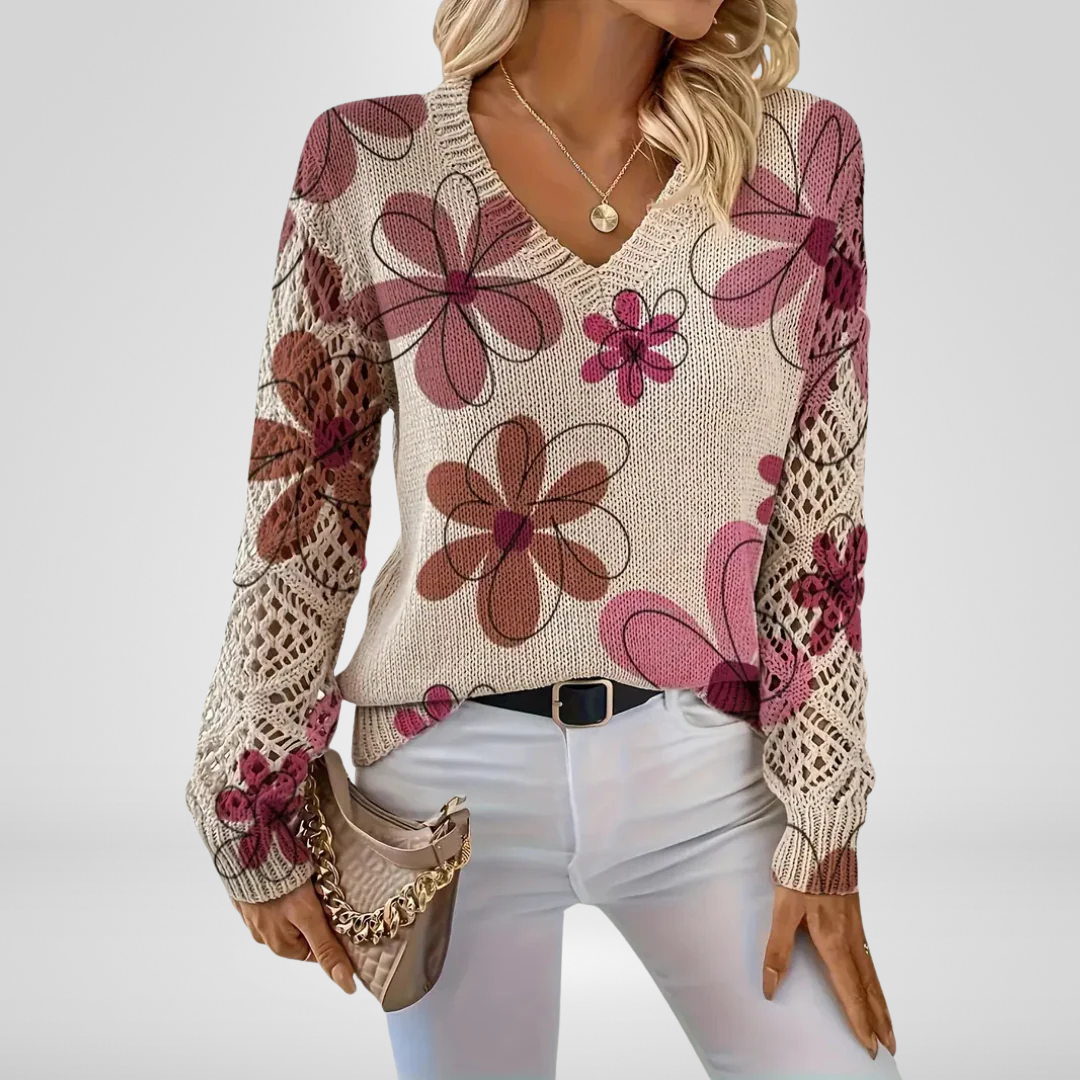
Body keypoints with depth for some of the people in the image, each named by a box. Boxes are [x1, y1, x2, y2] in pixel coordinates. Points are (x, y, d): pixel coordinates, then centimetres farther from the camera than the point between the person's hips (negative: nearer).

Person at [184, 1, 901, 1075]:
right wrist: (255, 818, 3)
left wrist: (820, 830, -4)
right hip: (456, 770, 0)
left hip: (709, 766, 1)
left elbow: (821, 522, -2)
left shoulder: (804, 154, -3)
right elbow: (297, 507, 0)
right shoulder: (369, 164, -5)